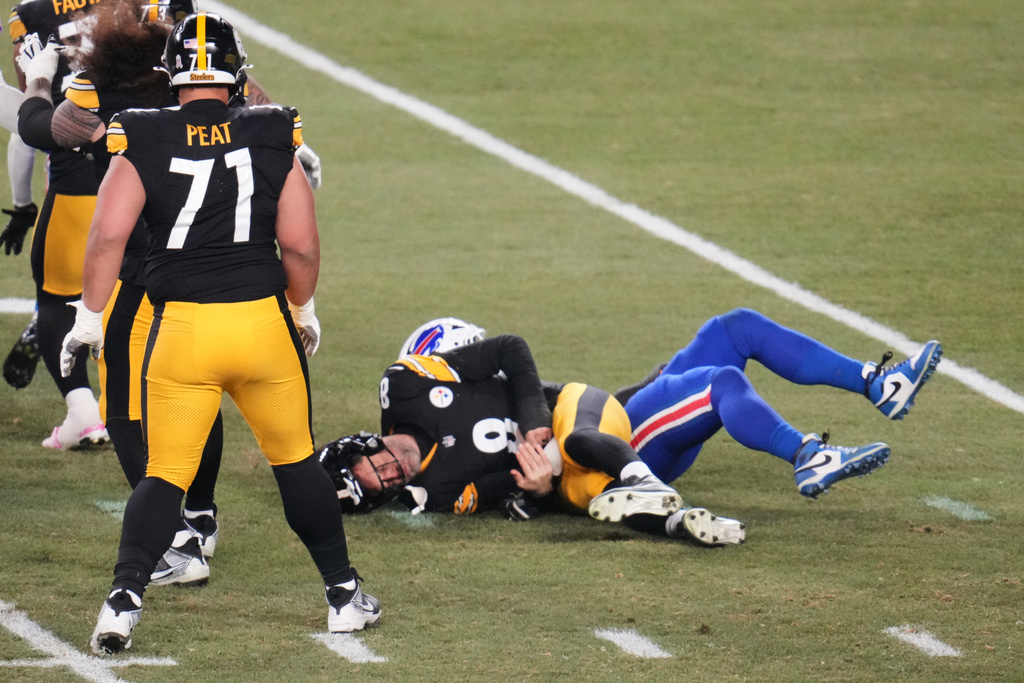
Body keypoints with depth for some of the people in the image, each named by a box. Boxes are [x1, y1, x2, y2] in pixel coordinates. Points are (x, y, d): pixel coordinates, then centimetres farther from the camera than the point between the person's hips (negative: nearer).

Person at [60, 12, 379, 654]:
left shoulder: (144, 144, -2)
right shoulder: (273, 139, 0)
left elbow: (108, 236, -9)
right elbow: (301, 246, -1)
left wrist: (90, 318, 1)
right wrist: (305, 311, 16)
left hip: (181, 330, 0)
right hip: (263, 319, 1)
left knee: (165, 475, 7)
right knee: (297, 462, 18)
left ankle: (125, 597, -11)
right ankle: (344, 594, 24)